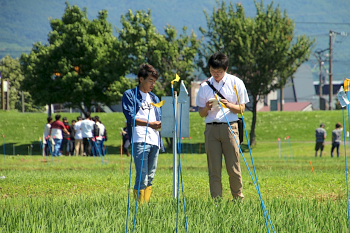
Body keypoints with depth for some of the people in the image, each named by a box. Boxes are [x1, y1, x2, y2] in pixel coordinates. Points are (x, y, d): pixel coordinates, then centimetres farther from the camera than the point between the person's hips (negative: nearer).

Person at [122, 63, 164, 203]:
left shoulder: (154, 98, 25)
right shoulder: (130, 95, 5)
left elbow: (159, 119, 21)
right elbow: (130, 118, -7)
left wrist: (161, 124, -4)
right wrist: (149, 124, -17)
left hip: (154, 141, 7)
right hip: (140, 141, -7)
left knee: (150, 178, 6)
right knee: (142, 177, -14)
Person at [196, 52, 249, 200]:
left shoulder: (236, 83, 6)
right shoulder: (205, 86, 10)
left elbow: (241, 109, 7)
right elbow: (201, 113, 13)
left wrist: (229, 105, -13)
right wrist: (207, 107, -9)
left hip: (229, 127, -2)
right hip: (211, 128, 2)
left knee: (233, 168, -4)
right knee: (214, 169, -1)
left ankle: (238, 199, 8)